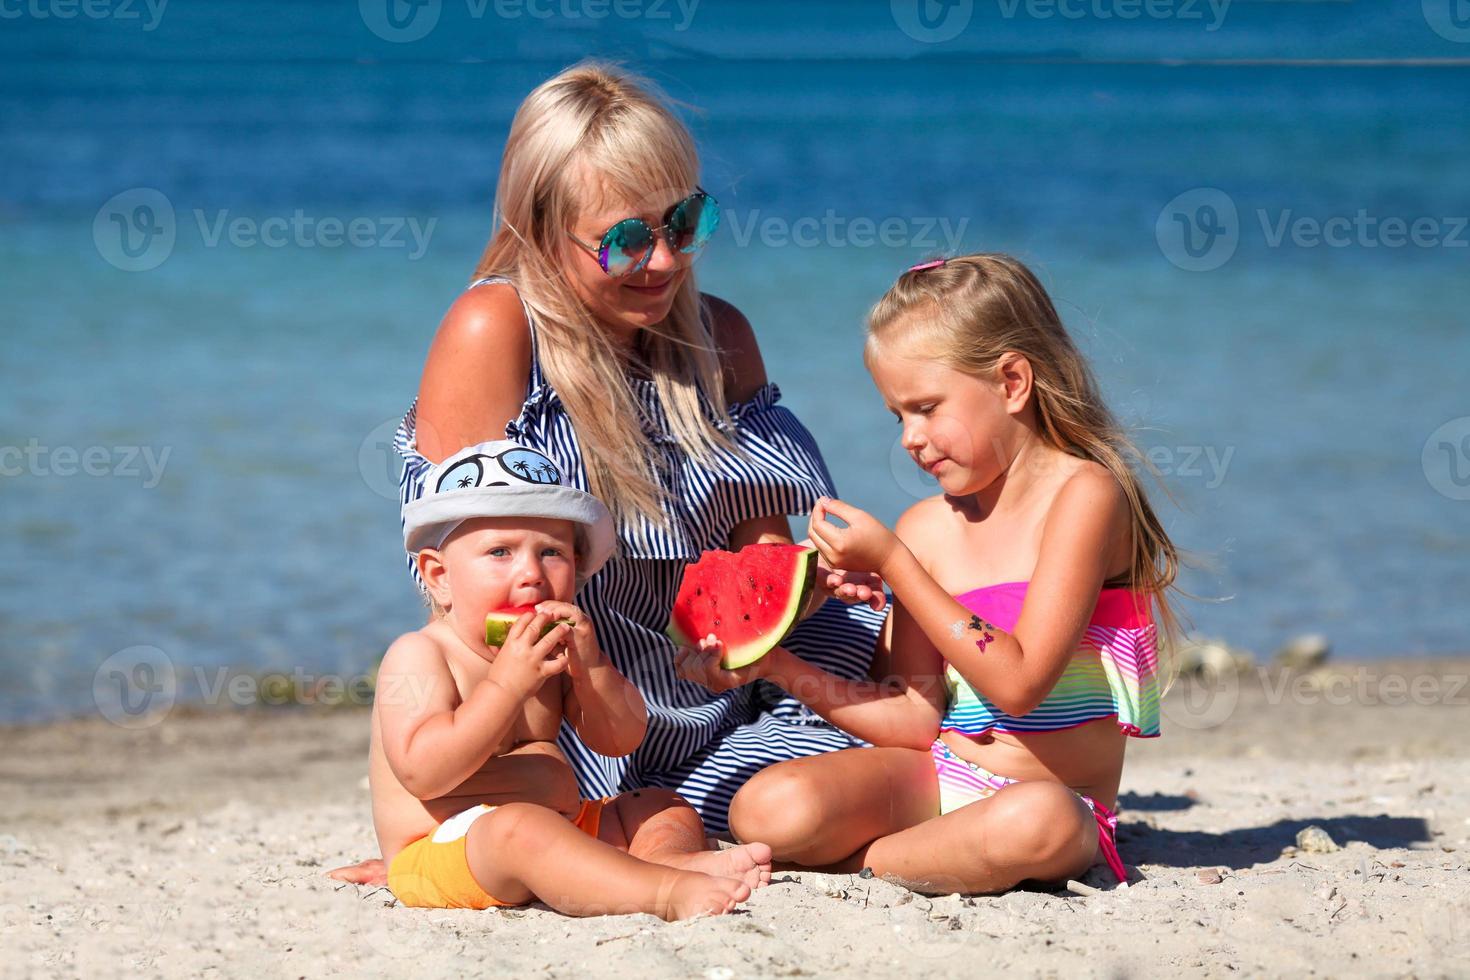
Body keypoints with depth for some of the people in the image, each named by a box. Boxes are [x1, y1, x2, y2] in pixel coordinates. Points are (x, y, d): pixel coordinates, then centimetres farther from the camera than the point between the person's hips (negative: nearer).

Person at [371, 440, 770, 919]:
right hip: (438, 854, -9)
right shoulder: (417, 656, -10)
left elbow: (620, 742, 8)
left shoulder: (554, 649, 13)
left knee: (666, 809, 8)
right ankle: (666, 890, -54)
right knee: (518, 827, -38)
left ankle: (668, 857, -29)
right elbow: (421, 772, -25)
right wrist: (506, 684, -28)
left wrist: (590, 667, -11)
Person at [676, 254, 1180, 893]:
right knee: (768, 810, -23)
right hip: (936, 779, 4)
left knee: (1035, 824, -41)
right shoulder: (927, 527, 6)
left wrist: (892, 563, -17)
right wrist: (779, 666, -6)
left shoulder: (1085, 496, -11)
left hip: (1062, 798, -4)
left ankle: (855, 863, -17)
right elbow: (916, 719, 5)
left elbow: (1019, 684, -20)